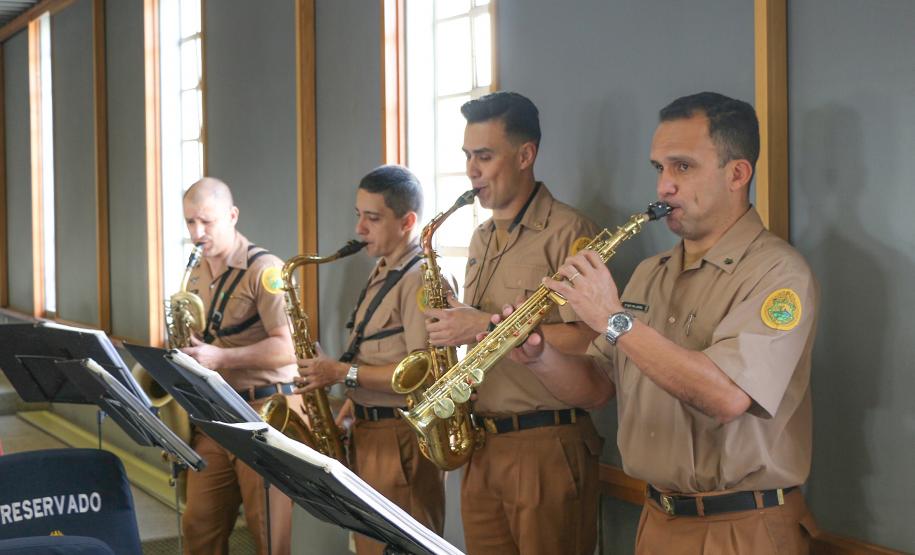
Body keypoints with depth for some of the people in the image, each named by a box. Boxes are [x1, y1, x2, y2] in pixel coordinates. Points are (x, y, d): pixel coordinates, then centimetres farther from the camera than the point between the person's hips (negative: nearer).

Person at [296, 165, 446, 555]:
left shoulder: (421, 279, -15)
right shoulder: (382, 273, 15)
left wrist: (342, 373, -19)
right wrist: (351, 404, 7)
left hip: (400, 439, -10)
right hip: (369, 432, 10)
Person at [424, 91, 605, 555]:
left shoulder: (567, 233, -11)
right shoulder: (482, 238, 16)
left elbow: (587, 342, -20)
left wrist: (488, 326, -21)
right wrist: (453, 325, 4)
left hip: (547, 449, -8)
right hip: (481, 445, 8)